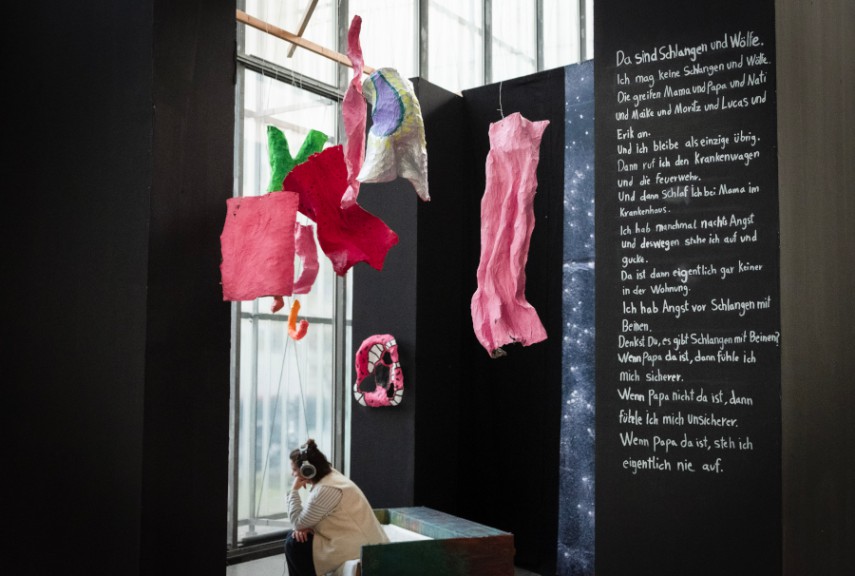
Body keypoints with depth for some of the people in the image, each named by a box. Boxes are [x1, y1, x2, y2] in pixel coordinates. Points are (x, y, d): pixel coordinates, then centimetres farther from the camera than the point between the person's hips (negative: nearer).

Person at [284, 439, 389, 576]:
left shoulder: (326, 489, -22)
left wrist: (294, 490, -9)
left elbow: (298, 522, -15)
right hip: (352, 540, 10)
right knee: (292, 535, 9)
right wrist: (304, 527, -7)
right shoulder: (329, 477, 8)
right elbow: (306, 517, 14)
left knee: (294, 544, -9)